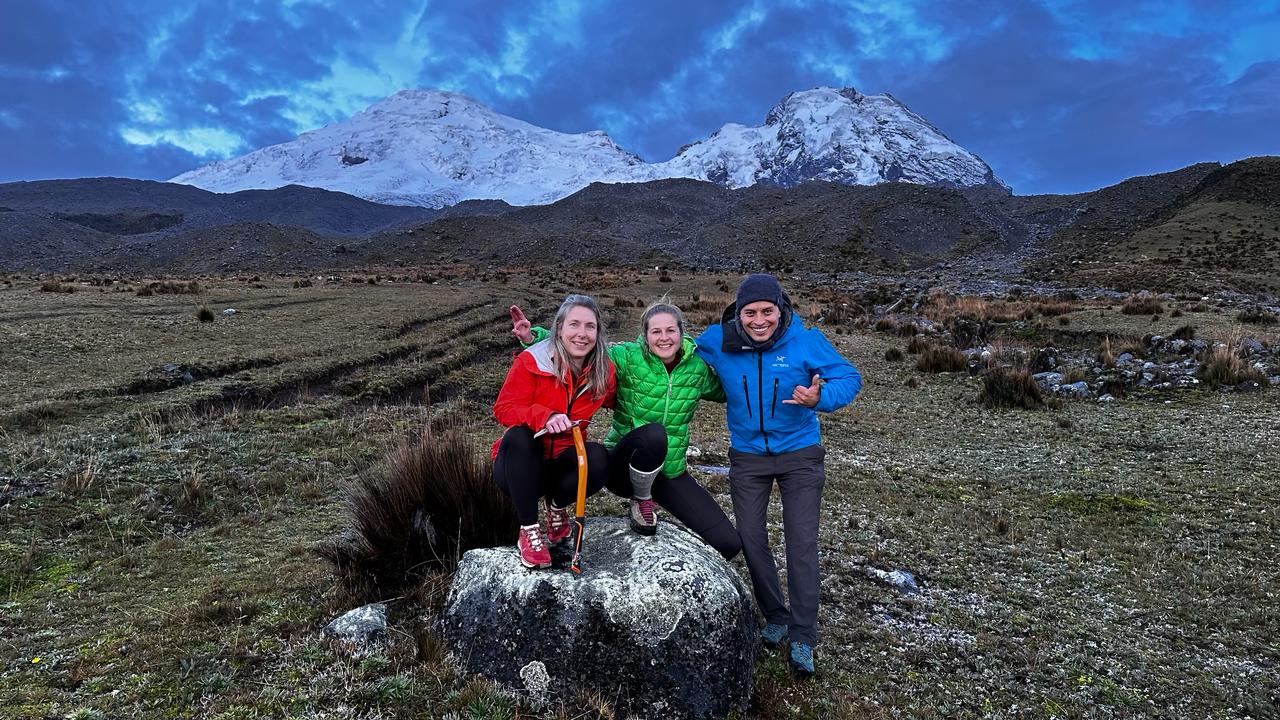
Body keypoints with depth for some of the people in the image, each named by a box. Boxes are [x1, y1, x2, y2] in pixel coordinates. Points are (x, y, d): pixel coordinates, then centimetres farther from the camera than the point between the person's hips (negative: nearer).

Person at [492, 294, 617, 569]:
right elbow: (503, 408, -17)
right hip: (521, 465, -2)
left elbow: (616, 402, 18)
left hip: (561, 466, 3)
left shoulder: (604, 372, -3)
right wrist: (544, 416, -34)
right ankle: (529, 530, -21)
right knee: (518, 436, -35)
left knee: (598, 457, -28)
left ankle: (557, 505, 3)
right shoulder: (531, 361, -15)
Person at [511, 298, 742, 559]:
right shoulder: (627, 357, -13)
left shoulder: (698, 367, -1)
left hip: (670, 472, 4)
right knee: (654, 433, -41)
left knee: (729, 544, -7)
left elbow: (726, 390, 17)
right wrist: (533, 337, -27)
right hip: (625, 467, -3)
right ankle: (642, 501, -9)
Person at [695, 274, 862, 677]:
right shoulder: (717, 342, -11)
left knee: (802, 543, -3)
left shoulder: (806, 341, -17)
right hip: (747, 456, 3)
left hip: (799, 453, -2)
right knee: (750, 538, 8)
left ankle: (803, 638, 10)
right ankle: (775, 617, 30)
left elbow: (849, 377, -13)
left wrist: (821, 398, -32)